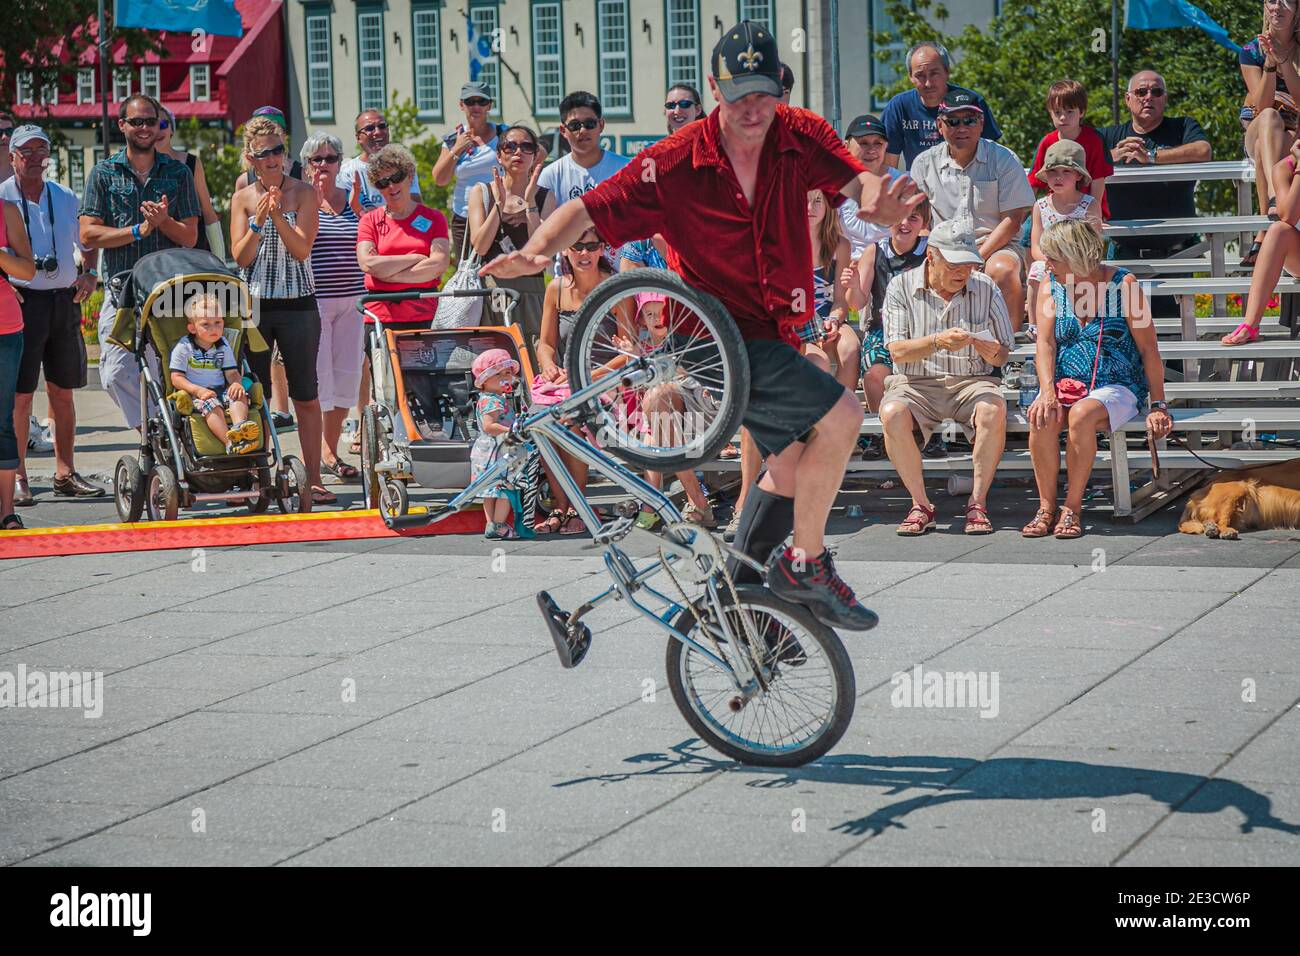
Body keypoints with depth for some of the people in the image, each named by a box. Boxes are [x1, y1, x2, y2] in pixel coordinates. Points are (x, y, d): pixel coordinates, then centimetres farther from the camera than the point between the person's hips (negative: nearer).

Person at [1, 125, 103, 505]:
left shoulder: (65, 198, 12)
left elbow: (87, 241, 25)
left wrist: (89, 273, 8)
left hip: (64, 300, 4)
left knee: (62, 391, 8)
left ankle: (65, 473, 15)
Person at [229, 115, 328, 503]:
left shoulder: (303, 194, -1)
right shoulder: (242, 199, 5)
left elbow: (301, 250, -9)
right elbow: (241, 257, -1)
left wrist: (279, 216, -24)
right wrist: (259, 222, -16)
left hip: (297, 304, -2)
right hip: (254, 305, 2)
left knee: (306, 394, 1)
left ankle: (313, 478, 5)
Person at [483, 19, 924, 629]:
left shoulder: (800, 137, -6)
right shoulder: (677, 164, -17)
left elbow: (857, 180, -18)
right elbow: (590, 209, -16)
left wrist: (877, 204, -42)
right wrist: (535, 252, -34)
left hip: (773, 333, 7)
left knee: (793, 468, 20)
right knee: (840, 416, -23)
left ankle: (738, 585, 38)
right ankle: (805, 565, -9)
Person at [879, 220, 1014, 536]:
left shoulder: (985, 288, 5)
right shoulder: (901, 288, 1)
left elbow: (1001, 355, 7)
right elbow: (897, 352, -7)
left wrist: (987, 349, -18)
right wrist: (937, 342, -24)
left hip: (971, 381, 1)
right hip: (916, 383, -1)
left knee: (993, 409, -33)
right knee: (893, 413, -33)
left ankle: (978, 502, -20)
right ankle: (921, 505, -18)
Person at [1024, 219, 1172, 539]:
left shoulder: (1122, 284, -4)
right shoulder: (1052, 287, 7)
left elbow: (1148, 349, -4)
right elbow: (1045, 344, -2)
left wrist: (1158, 406, -9)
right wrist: (1047, 390, -20)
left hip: (1116, 387, -3)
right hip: (1064, 384, 3)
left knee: (1081, 414, -35)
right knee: (1041, 417, -30)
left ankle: (1072, 508, -24)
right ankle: (1046, 507, -21)